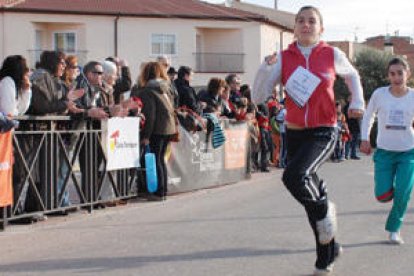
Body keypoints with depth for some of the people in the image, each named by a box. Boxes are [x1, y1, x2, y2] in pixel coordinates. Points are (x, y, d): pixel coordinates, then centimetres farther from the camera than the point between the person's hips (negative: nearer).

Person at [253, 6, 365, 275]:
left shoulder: (332, 54, -2)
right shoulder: (284, 58, 0)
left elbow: (352, 75, 20)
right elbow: (259, 96, -5)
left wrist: (357, 102, 6)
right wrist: (265, 67, -18)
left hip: (323, 132, -3)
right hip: (294, 133, 3)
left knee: (295, 176, -30)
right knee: (309, 192, 12)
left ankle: (325, 211, 1)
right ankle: (328, 252, 31)